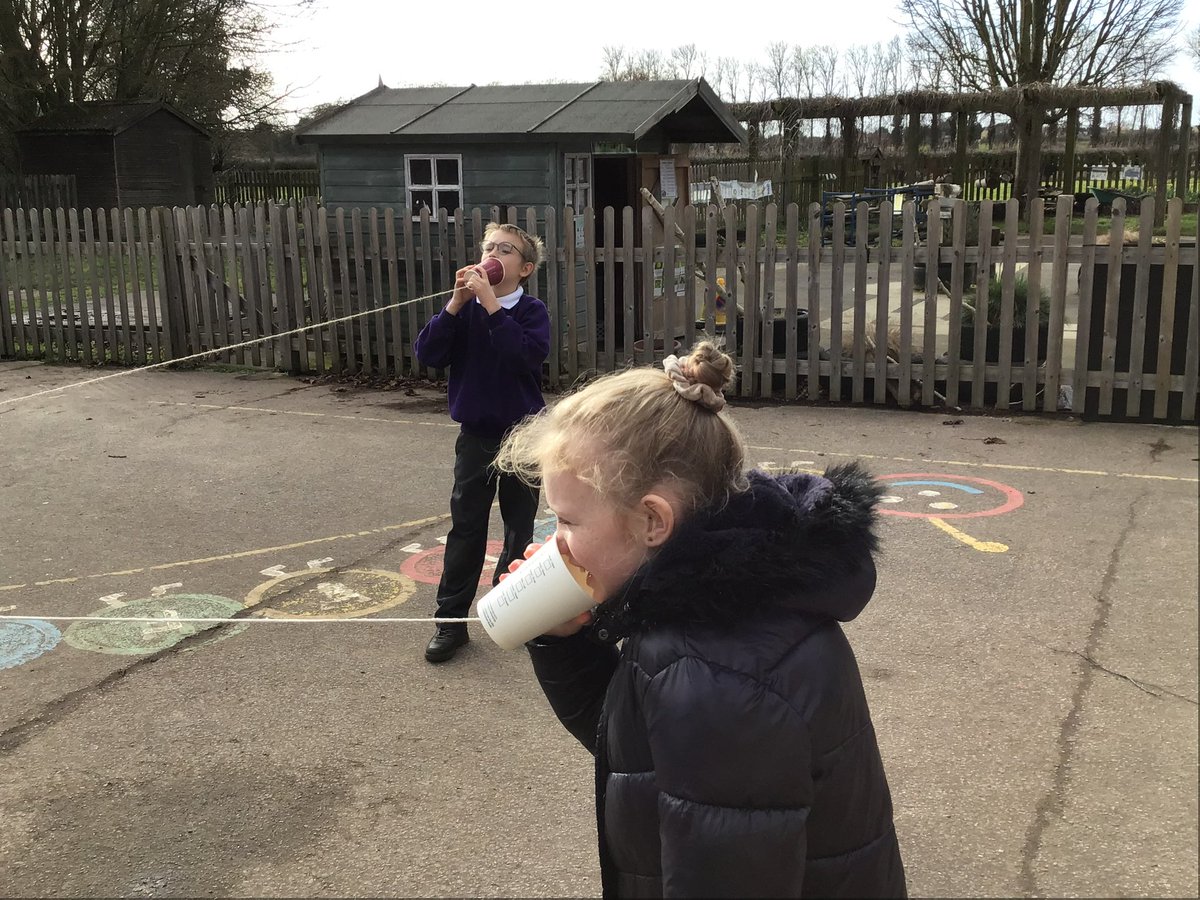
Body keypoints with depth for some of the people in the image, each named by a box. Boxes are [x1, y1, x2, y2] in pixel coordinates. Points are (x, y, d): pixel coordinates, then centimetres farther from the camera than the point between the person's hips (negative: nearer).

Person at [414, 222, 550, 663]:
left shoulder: (531, 311, -9)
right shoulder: (465, 309, -2)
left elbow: (526, 354, -29)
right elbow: (428, 353, -12)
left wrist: (491, 304, -28)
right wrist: (456, 303, -20)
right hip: (475, 436, 2)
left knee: (520, 525, 12)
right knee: (466, 527, 5)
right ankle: (451, 620, 12)